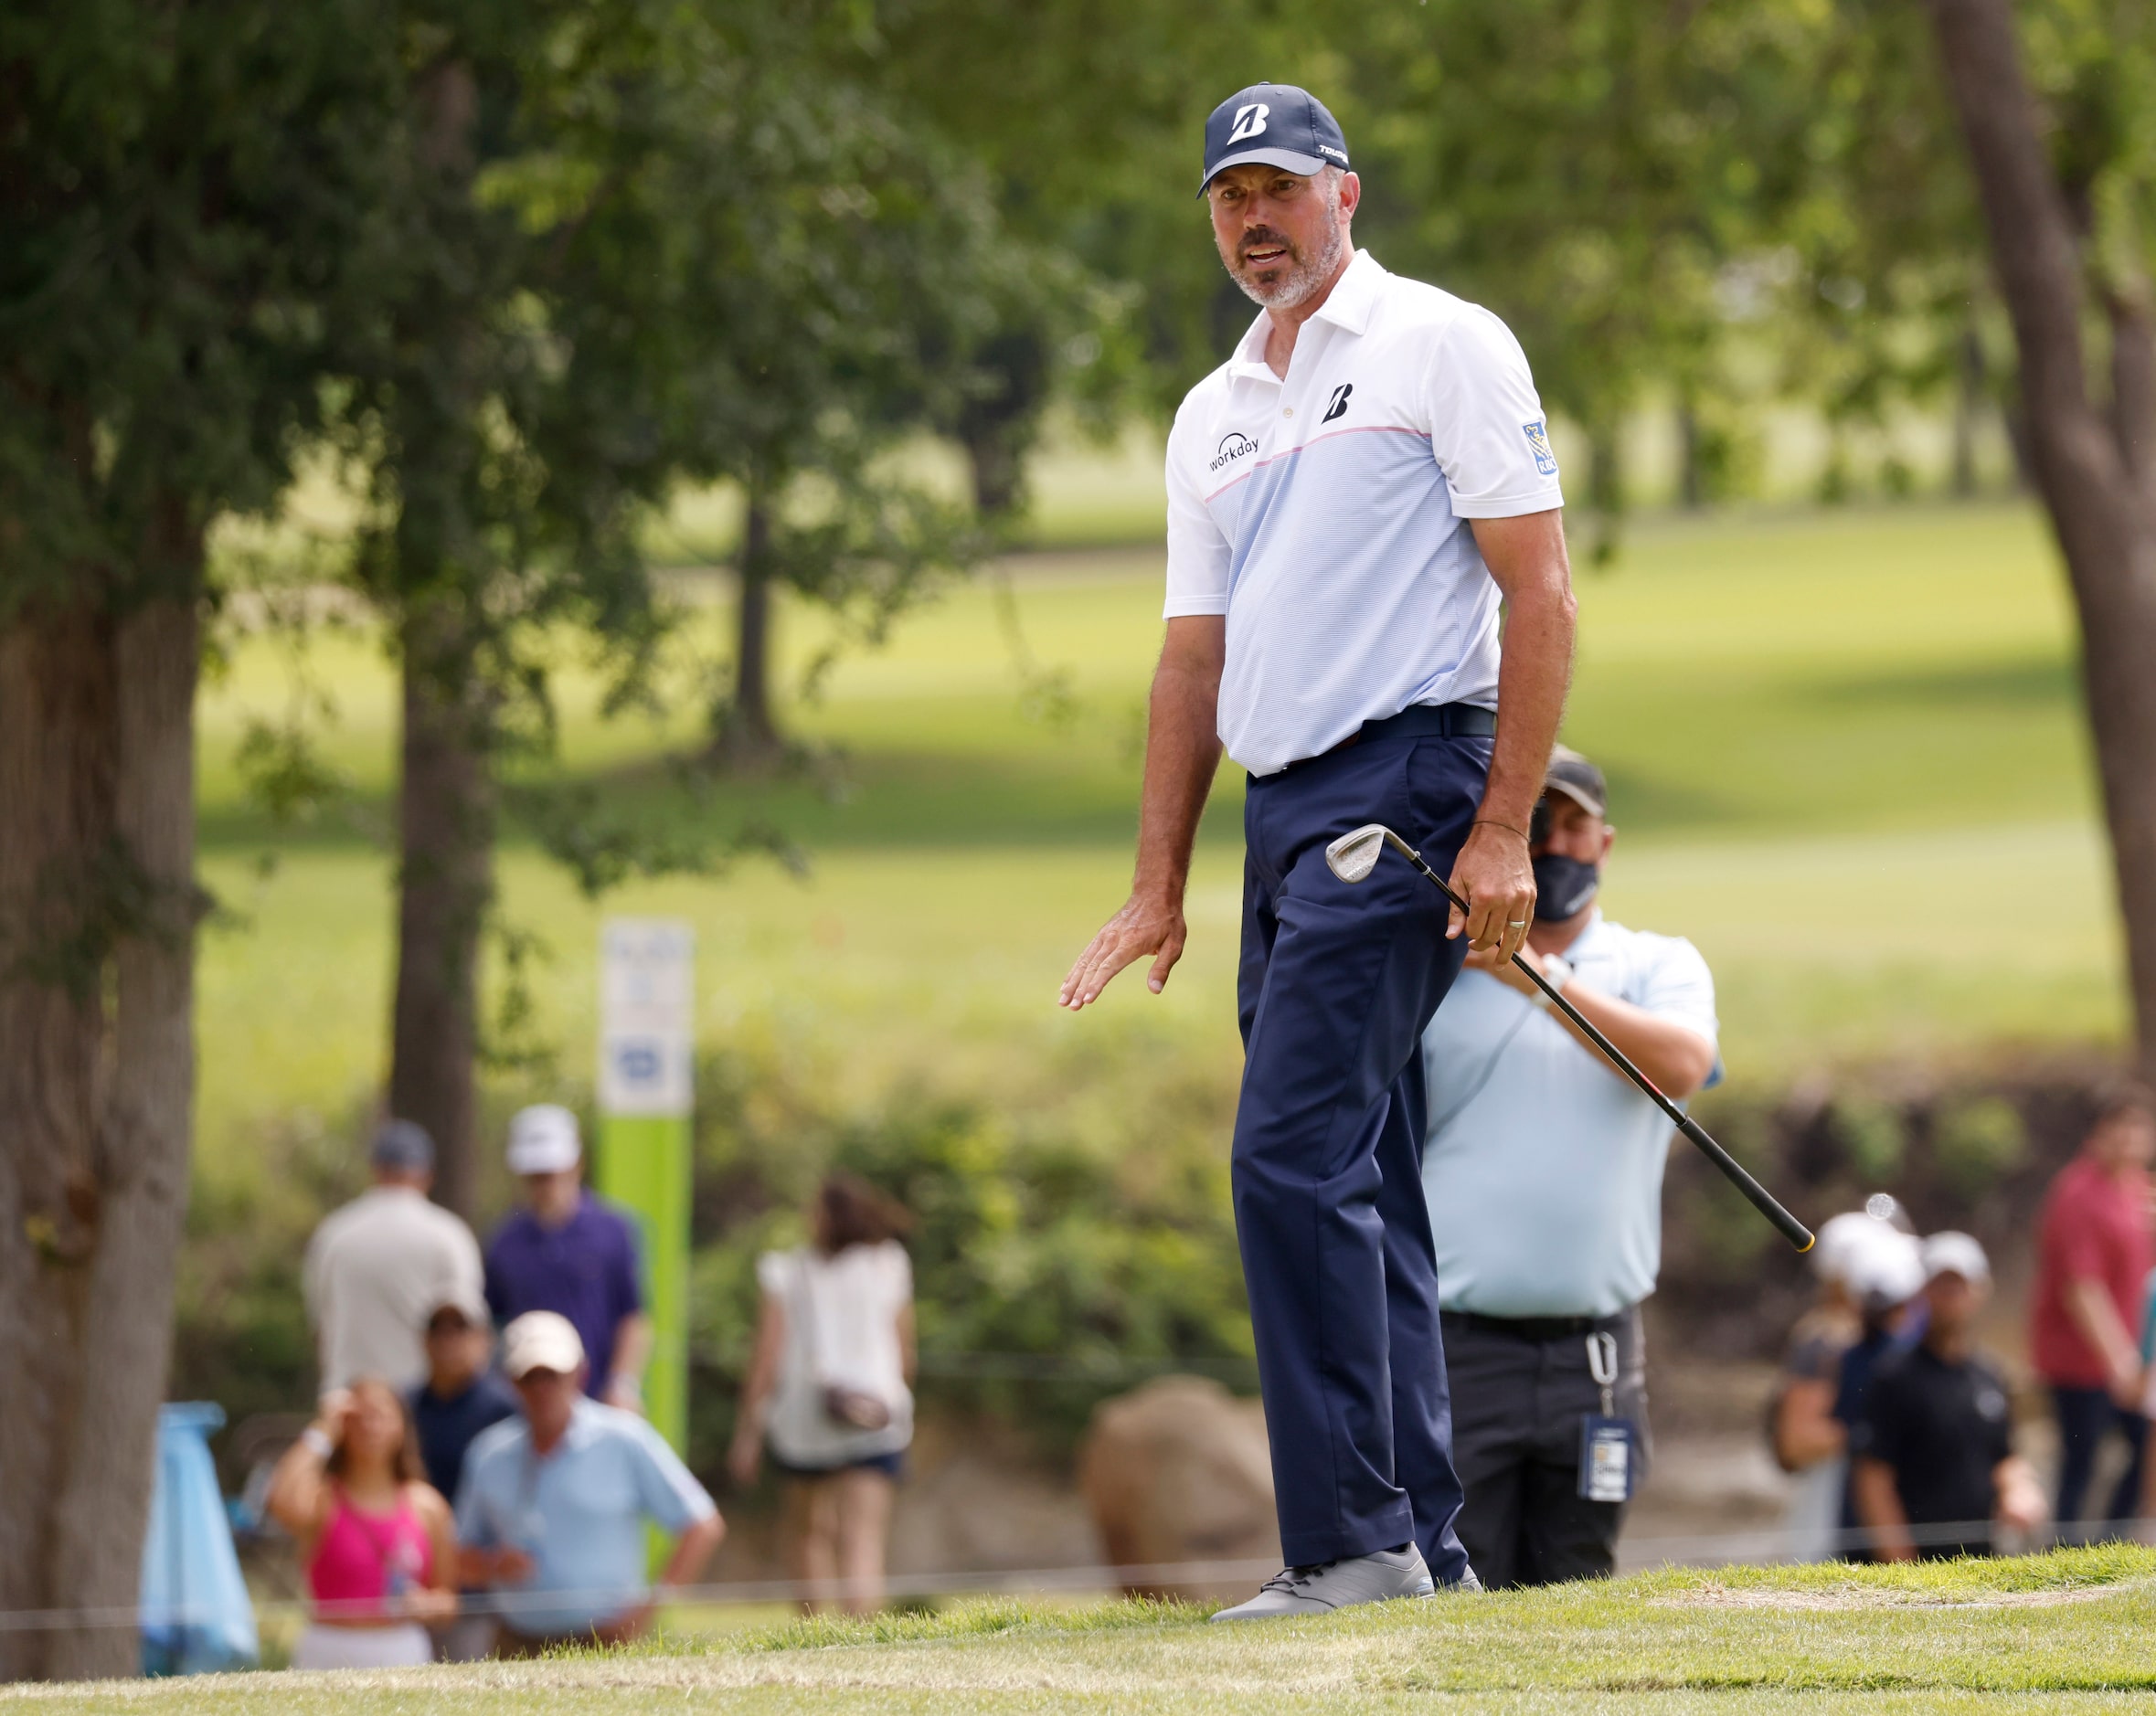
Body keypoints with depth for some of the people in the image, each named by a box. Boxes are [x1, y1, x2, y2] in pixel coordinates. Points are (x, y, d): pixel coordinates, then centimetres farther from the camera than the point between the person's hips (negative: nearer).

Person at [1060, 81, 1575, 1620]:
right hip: (1284, 808, 8)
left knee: (1296, 1156, -18)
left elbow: (1539, 585, -7)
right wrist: (1160, 888, 14)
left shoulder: (1443, 348, -1)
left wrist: (1504, 829, -16)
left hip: (1410, 775, -8)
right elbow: (1197, 654, 22)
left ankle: (1353, 1541, -20)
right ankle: (1424, 1550, 9)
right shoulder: (1214, 417, 21)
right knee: (1361, 1188, 7)